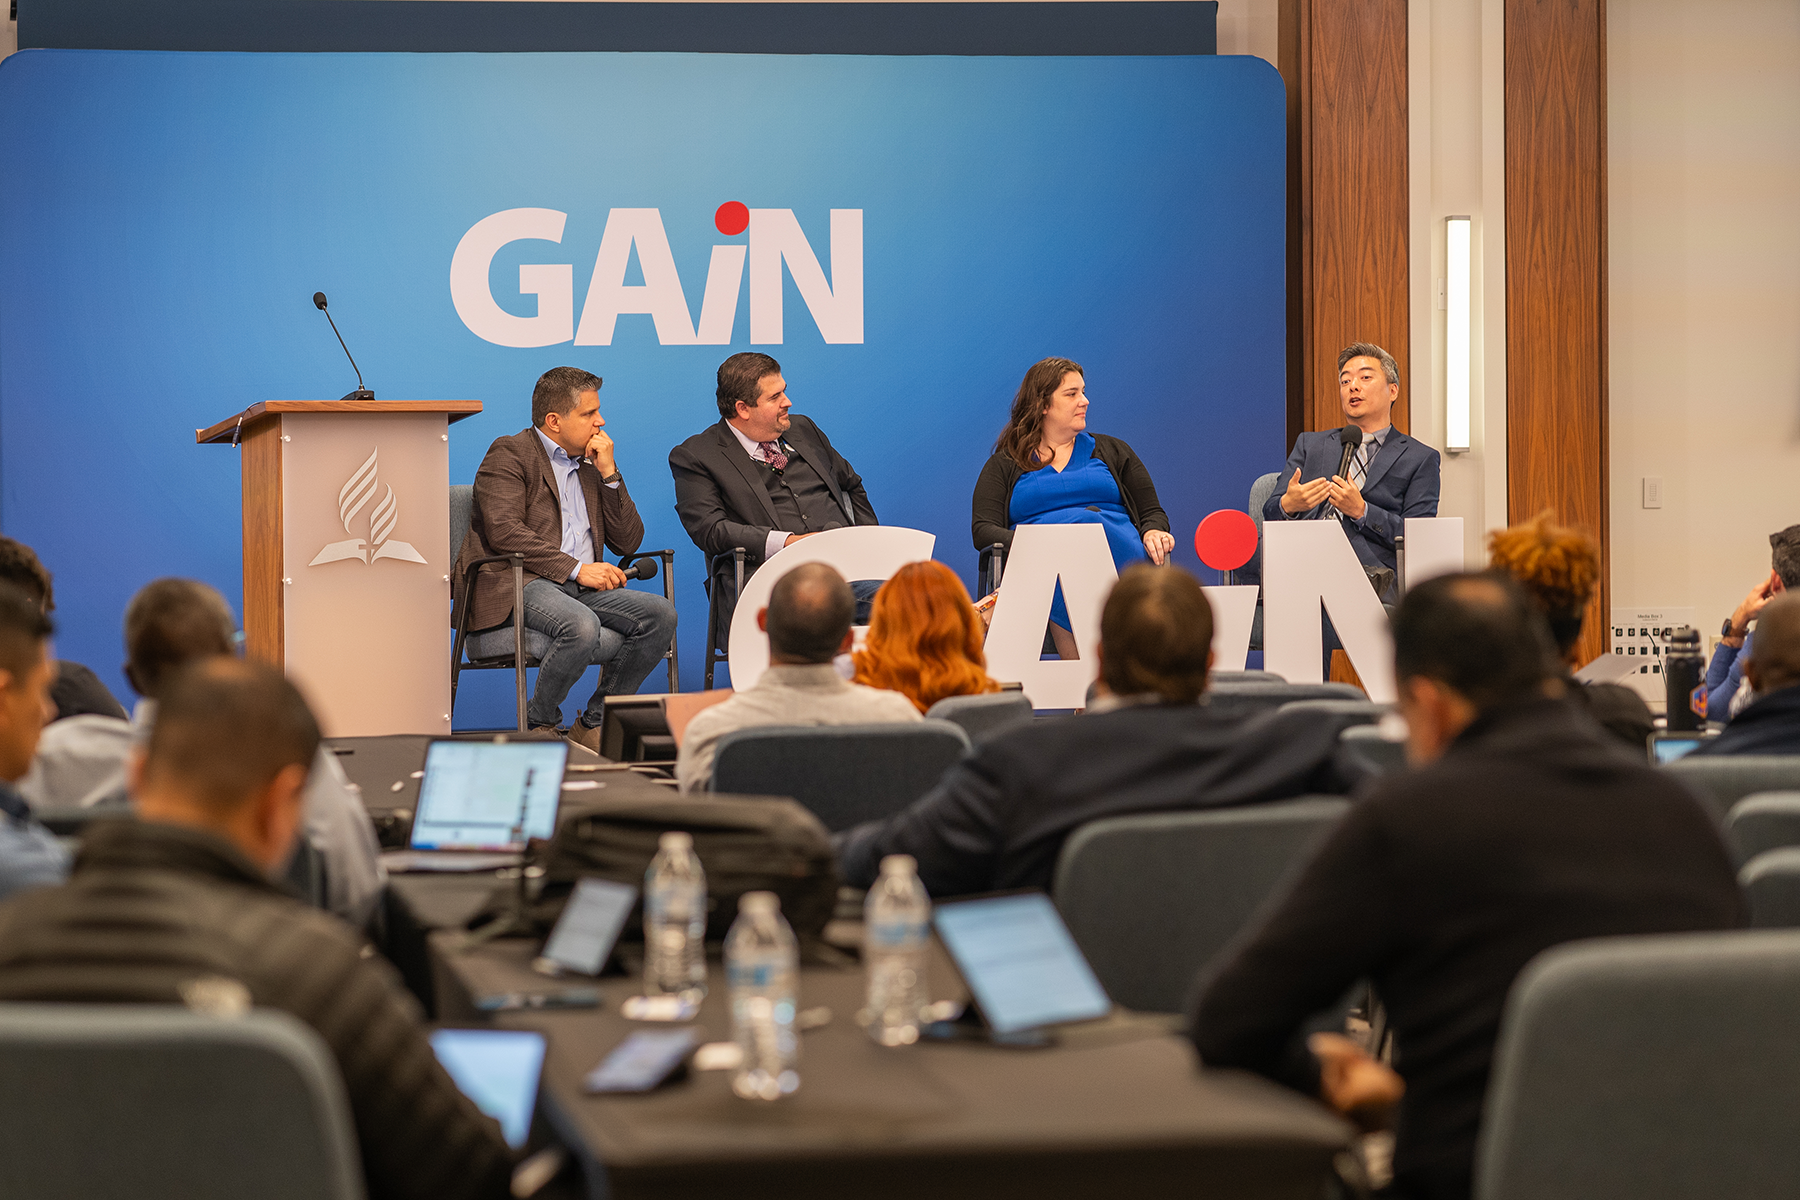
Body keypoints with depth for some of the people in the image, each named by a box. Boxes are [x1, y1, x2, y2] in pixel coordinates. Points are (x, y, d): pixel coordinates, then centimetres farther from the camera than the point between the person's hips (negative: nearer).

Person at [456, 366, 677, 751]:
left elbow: (628, 542, 18)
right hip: (517, 584, -7)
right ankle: (539, 725, -10)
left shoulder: (591, 466, 23)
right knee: (581, 627, -37)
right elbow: (504, 531, -14)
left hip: (581, 588, 7)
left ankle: (594, 725, -5)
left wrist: (609, 473, 6)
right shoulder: (510, 454, 2)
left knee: (659, 614, -18)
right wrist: (576, 569, -18)